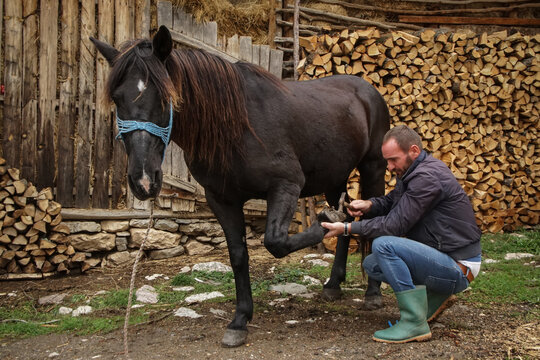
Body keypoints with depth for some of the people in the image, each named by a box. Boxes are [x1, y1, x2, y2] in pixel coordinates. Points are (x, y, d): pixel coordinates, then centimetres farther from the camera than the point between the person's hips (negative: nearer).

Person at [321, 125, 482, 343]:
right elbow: (391, 202, 18)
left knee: (384, 245, -25)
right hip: (443, 259, 10)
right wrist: (369, 205, -5)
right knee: (372, 265, 8)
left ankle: (414, 324, -19)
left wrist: (348, 229, -18)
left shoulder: (427, 176, -21)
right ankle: (437, 295, 14)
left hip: (458, 268, -10)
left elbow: (395, 224, -22)